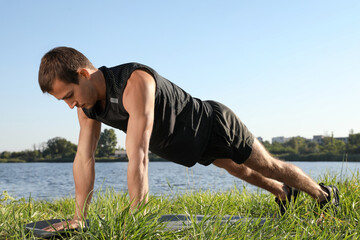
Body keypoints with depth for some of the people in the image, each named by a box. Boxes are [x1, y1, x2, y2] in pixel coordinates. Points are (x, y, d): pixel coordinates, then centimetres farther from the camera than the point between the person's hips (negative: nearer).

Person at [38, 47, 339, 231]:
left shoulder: (135, 83, -42)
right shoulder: (88, 101, -15)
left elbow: (138, 156, -46)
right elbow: (84, 158, -13)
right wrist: (78, 219, -15)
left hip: (215, 126, -7)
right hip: (194, 146, 8)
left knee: (268, 166, 13)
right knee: (241, 171, 30)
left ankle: (323, 193, 38)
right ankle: (283, 193, 57)